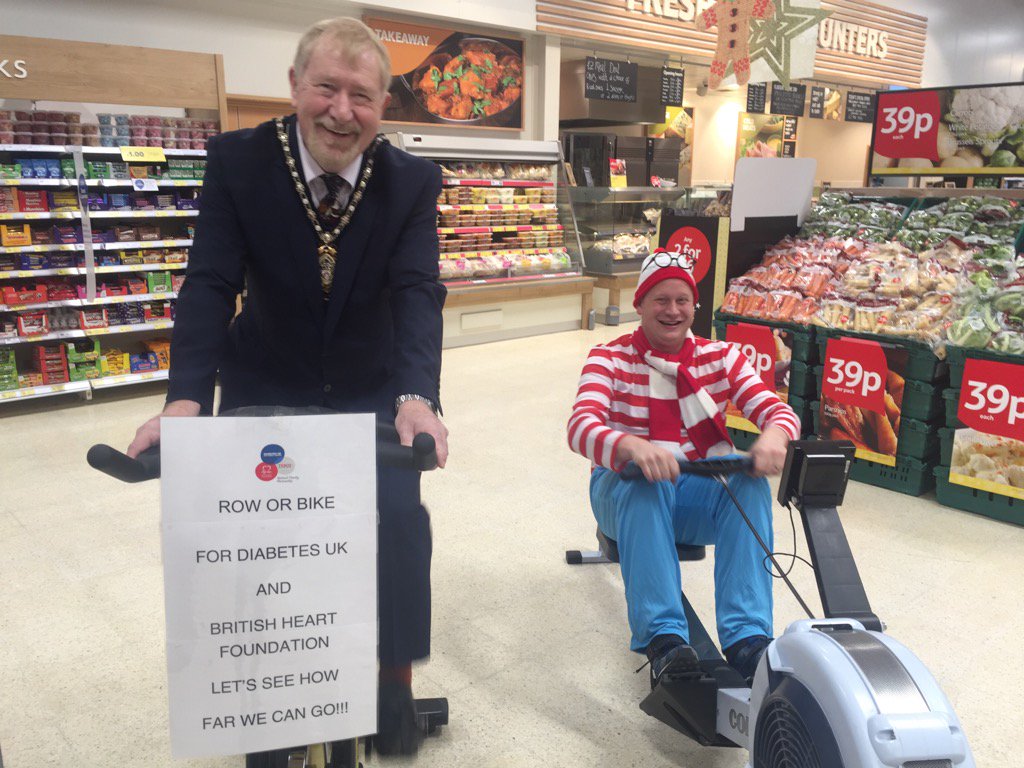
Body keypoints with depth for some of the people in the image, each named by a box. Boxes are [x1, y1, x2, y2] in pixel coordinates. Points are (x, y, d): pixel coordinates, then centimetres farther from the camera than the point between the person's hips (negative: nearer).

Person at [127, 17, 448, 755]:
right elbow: (211, 283, -21)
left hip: (372, 389, 0)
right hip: (264, 387, 1)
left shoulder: (413, 180, -15)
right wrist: (186, 397, -36)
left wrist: (417, 396, -43)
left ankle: (395, 680, 11)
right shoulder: (237, 159, -15)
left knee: (399, 517, -12)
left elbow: (419, 292, -25)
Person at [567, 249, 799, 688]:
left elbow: (776, 410, -5)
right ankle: (663, 638, -37)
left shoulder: (719, 357, 7)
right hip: (626, 494, -2)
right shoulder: (610, 358, -3)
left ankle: (747, 638, -31)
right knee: (646, 482, -37)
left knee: (751, 482, -29)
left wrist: (774, 436, -32)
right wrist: (633, 447, -44)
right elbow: (581, 427, -21)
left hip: (699, 496, 3)